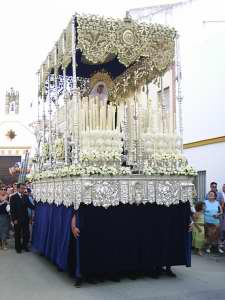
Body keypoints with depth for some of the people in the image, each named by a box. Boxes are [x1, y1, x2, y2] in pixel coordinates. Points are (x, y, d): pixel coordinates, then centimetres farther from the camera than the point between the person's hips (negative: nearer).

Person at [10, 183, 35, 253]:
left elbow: (30, 205, 0)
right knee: (18, 234, 10)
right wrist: (14, 219, -15)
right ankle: (18, 247, 24)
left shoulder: (25, 197, 5)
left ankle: (25, 245, 27)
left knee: (26, 233, 11)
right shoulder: (13, 197, -9)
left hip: (25, 218, 4)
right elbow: (12, 209, -11)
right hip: (17, 219, -4)